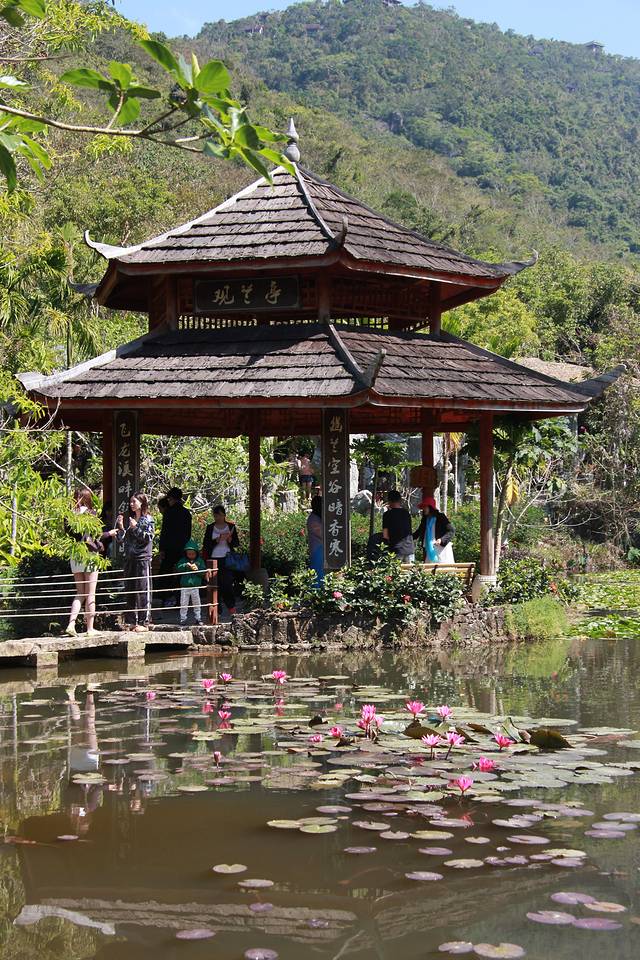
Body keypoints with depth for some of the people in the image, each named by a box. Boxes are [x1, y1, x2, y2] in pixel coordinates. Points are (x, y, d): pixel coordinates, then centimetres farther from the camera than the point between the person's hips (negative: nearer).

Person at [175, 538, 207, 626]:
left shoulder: (200, 561, 4)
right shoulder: (183, 560, 3)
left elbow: (204, 572, -1)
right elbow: (177, 568, -12)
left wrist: (197, 569, -18)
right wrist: (186, 565, -25)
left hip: (195, 587, 0)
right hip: (184, 587, 0)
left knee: (197, 604, 7)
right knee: (183, 604, 2)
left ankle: (198, 618, 17)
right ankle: (183, 619, 10)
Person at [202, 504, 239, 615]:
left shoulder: (231, 526, 7)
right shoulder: (210, 528, 6)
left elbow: (237, 543, 9)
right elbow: (206, 544, -1)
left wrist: (229, 539, -11)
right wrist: (218, 540, -14)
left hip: (227, 559, -1)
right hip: (213, 559, 1)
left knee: (227, 583, -9)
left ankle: (231, 606, 6)